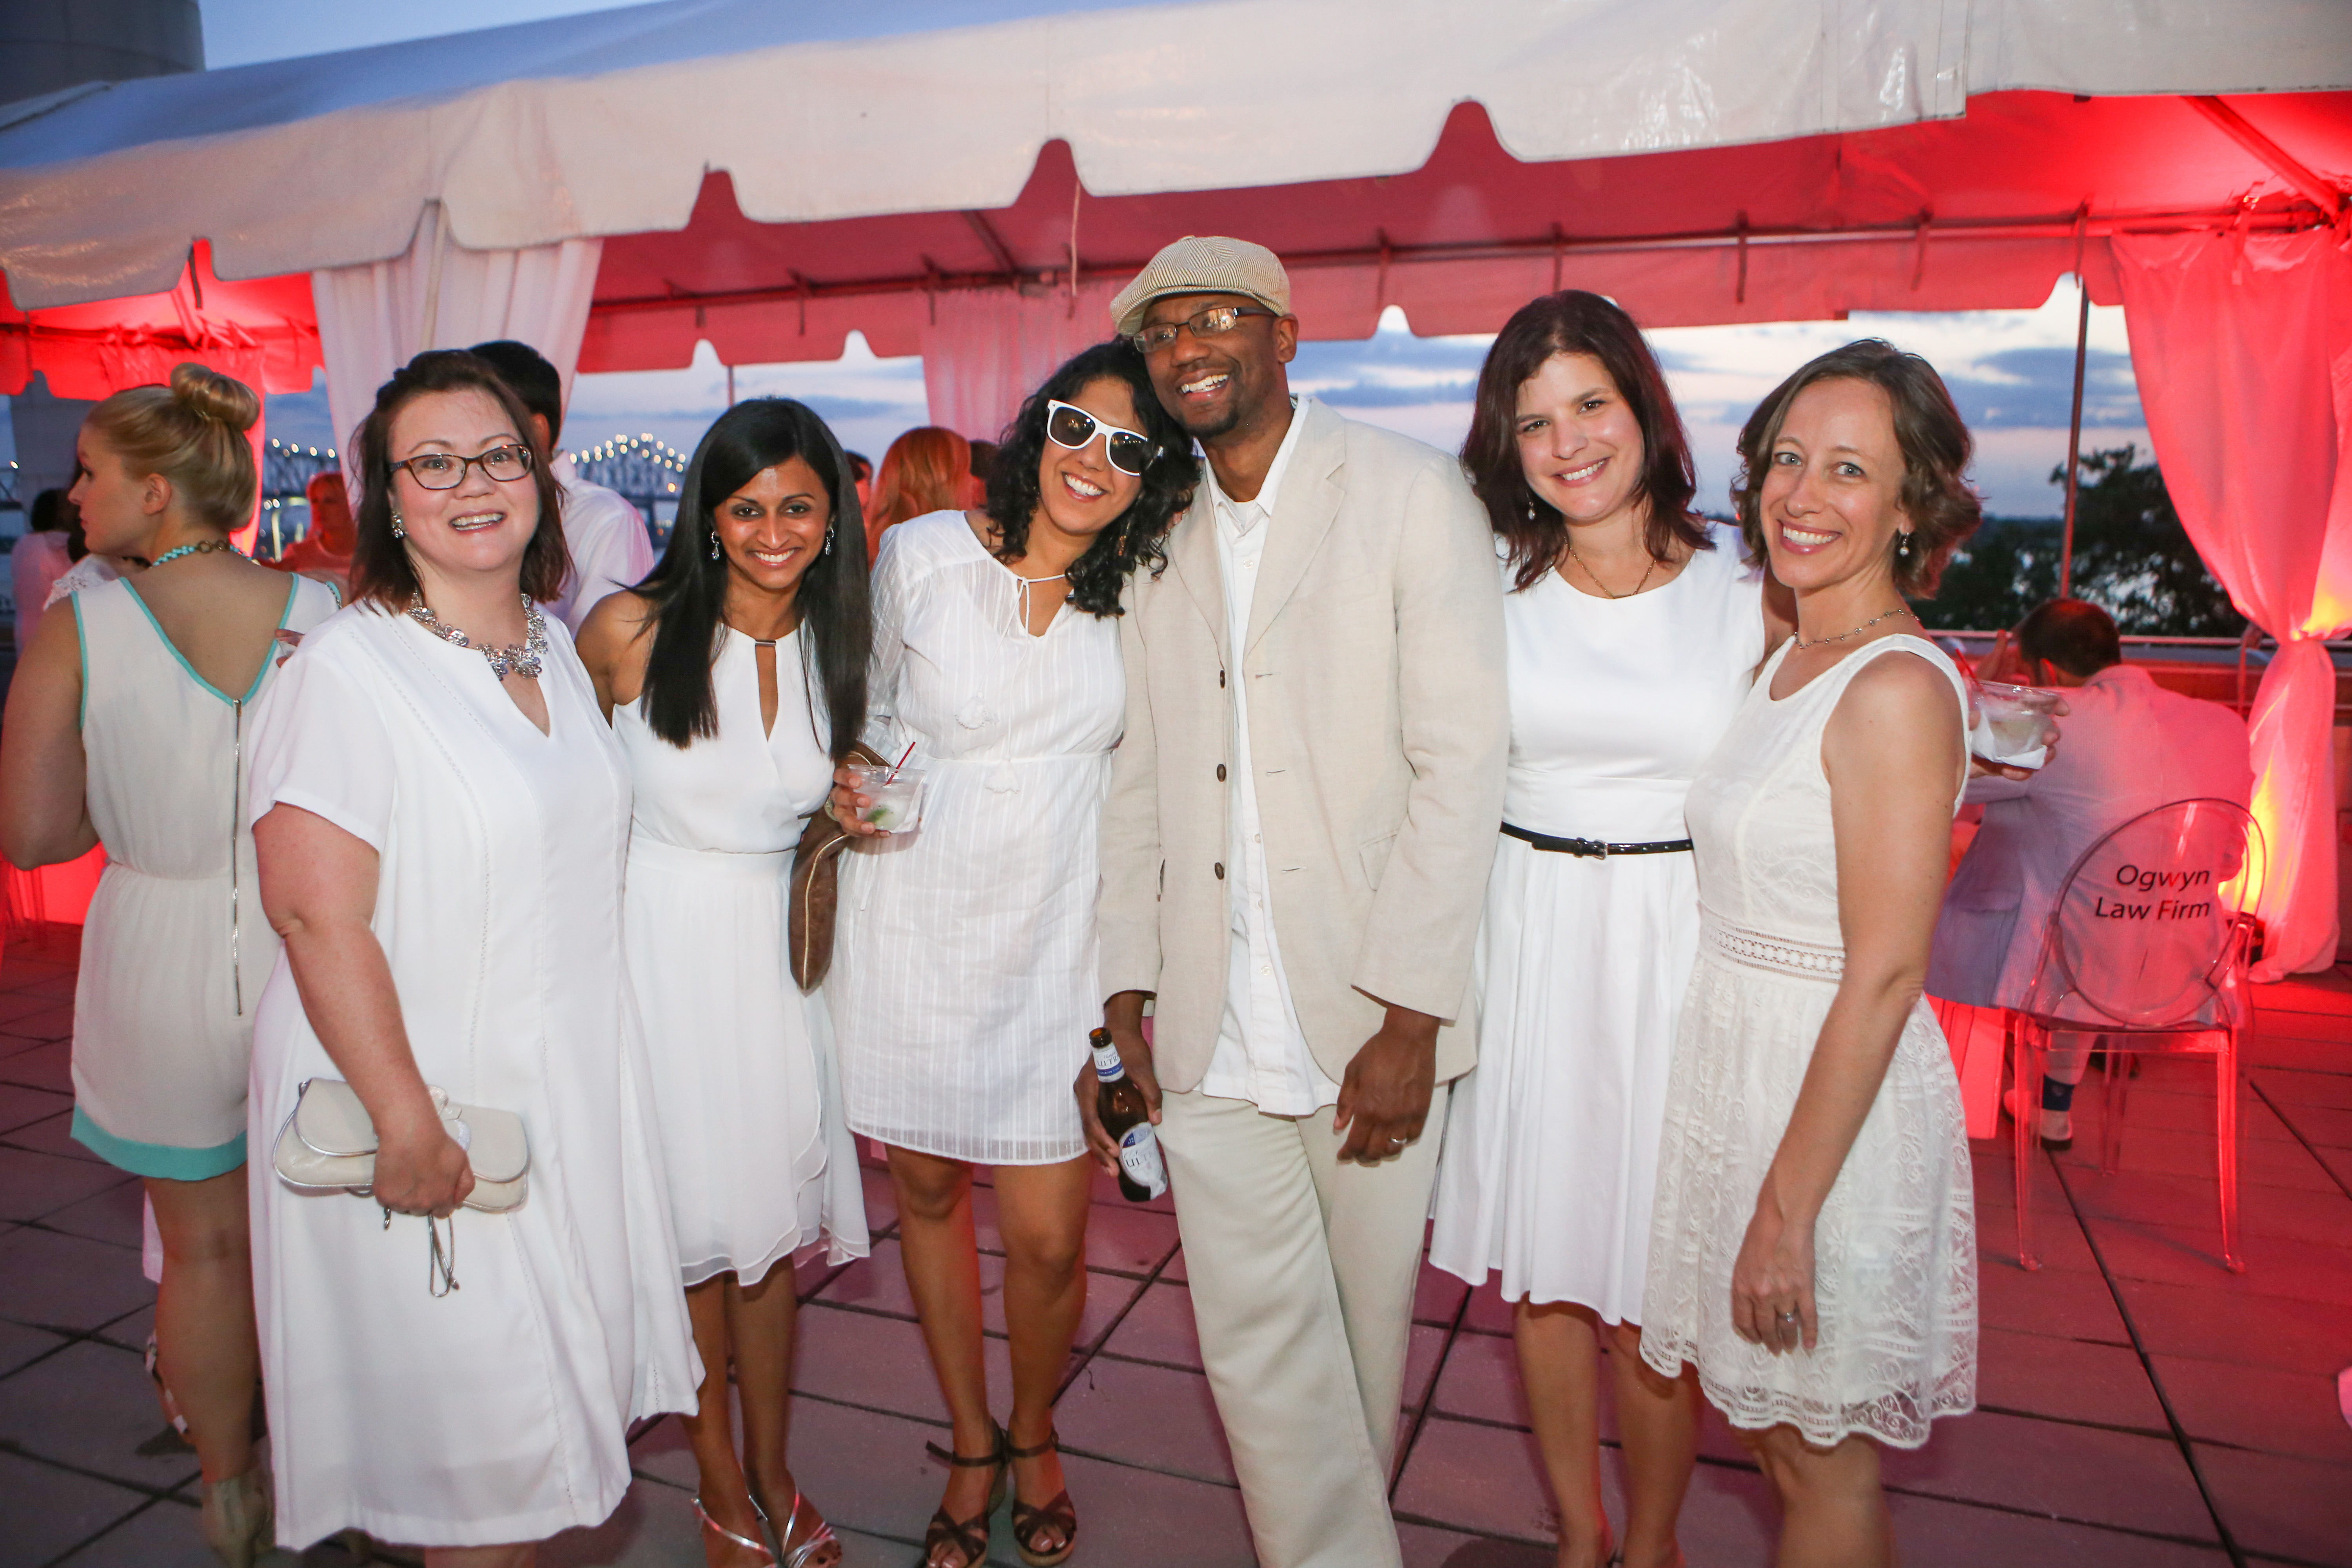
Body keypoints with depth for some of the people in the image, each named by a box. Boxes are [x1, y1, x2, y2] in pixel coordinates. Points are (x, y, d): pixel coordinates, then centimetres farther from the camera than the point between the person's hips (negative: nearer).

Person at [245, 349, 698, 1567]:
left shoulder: (556, 646, 7)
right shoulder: (345, 669, -17)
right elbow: (314, 915, -21)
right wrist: (405, 1121, -21)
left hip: (573, 1087, 7)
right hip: (434, 1096, -7)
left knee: (560, 1378, 20)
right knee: (474, 1429, 7)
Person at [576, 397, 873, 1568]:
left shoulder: (836, 646, 3)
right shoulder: (631, 630, -10)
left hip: (774, 947, 3)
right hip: (655, 937, -3)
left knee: (769, 1220, 10)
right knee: (688, 1217, 6)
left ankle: (772, 1471, 31)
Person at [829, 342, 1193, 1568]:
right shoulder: (922, 555, -2)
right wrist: (854, 786, -8)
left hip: (1053, 933, 0)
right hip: (913, 923, 1)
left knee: (1049, 1237, -1)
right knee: (925, 1190, 13)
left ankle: (1034, 1435, 33)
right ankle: (970, 1450, 38)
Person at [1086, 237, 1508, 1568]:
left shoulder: (1413, 495, -4)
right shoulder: (1161, 535, 11)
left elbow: (1463, 760, -10)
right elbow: (1141, 774, 12)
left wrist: (1409, 1018, -15)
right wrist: (1129, 988, 6)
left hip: (1373, 1022, -3)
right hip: (1210, 1032, 3)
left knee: (1365, 1324, 14)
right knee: (1257, 1346, 7)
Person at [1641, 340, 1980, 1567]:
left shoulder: (1897, 687, -20)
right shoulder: (1791, 660, 7)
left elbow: (1885, 975, -22)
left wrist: (1787, 1208, -20)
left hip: (1836, 1097, -8)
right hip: (1736, 1063, 8)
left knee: (1823, 1461, 12)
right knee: (1760, 1415, 23)